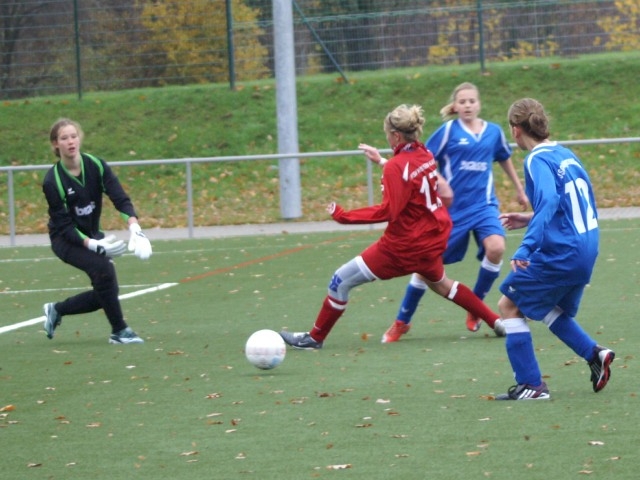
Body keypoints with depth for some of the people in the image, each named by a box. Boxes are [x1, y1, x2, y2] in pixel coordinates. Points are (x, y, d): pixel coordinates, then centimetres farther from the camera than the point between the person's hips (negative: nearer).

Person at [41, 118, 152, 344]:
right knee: (103, 267, -29)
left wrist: (134, 227, -39)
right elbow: (64, 226, -21)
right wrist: (94, 245, -34)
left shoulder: (96, 165, -12)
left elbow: (120, 198, -21)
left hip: (92, 235, 5)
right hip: (66, 240, -5)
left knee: (104, 294, -1)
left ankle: (57, 310, 25)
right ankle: (119, 330, -16)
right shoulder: (53, 181, -21)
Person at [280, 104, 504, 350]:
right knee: (439, 282, 35)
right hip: (432, 238, 8)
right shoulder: (425, 155, 1)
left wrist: (343, 215, -23)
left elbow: (388, 211, -27)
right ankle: (497, 321, 38)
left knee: (341, 281, 2)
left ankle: (315, 337, 13)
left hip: (403, 246, -8)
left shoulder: (396, 167, -22)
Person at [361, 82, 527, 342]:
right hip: (451, 208, -2)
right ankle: (402, 321, 21)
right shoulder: (448, 130, -5)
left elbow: (505, 160, 22)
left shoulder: (493, 131, 4)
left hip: (483, 205, 2)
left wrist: (520, 190, 31)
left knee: (496, 247, -25)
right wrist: (382, 161, -14)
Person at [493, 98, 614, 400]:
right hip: (586, 248, 9)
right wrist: (531, 220, 25)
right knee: (547, 307, 28)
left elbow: (549, 202, -29)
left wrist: (526, 247, -36)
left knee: (509, 306, 4)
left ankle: (530, 385, 1)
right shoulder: (566, 155, 12)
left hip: (560, 252, -9)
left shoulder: (538, 160, -13)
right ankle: (594, 354, 14)